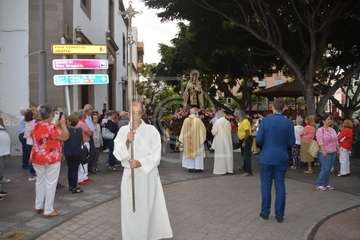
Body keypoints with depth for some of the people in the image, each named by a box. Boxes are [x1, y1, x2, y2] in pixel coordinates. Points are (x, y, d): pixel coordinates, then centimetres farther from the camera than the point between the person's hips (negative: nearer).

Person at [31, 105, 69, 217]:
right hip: (51, 159, -7)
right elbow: (65, 136, -15)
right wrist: (63, 124, -5)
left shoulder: (35, 126, 4)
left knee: (40, 181, 20)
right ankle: (48, 210, 6)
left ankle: (38, 206, 29)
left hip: (37, 158, 7)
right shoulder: (51, 127, -19)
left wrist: (56, 125, 13)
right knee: (50, 183, 1)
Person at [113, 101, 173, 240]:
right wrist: (127, 142, -21)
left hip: (148, 174, -2)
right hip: (129, 174, 2)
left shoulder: (151, 130, -5)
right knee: (130, 209, 6)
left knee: (148, 207, 3)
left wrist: (140, 163, -21)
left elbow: (156, 156, -8)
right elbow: (117, 154, -5)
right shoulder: (123, 131, 2)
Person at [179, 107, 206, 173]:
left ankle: (190, 167, 14)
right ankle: (197, 167, 7)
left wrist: (182, 139, 11)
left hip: (188, 139, 3)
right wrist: (202, 138, 8)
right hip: (196, 139, -3)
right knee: (197, 153, 6)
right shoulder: (198, 120, -12)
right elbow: (203, 129, -6)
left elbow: (183, 130, 3)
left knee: (190, 152, 13)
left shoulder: (186, 120, -3)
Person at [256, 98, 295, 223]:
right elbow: (291, 142, -3)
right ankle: (279, 214, 13)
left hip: (266, 157, -1)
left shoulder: (265, 120, -9)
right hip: (282, 158, 1)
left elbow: (259, 139, -10)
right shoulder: (288, 123, -5)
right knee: (280, 185, 8)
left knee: (266, 185, 9)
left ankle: (265, 212, 17)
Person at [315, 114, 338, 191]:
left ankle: (326, 184, 17)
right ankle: (319, 185, -1)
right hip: (325, 153, -7)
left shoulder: (333, 130, 14)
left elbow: (336, 141, 18)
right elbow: (320, 142, -17)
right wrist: (323, 151, -24)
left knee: (329, 169, 9)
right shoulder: (320, 130, -9)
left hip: (333, 152, 7)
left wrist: (338, 149, 12)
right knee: (325, 169, -11)